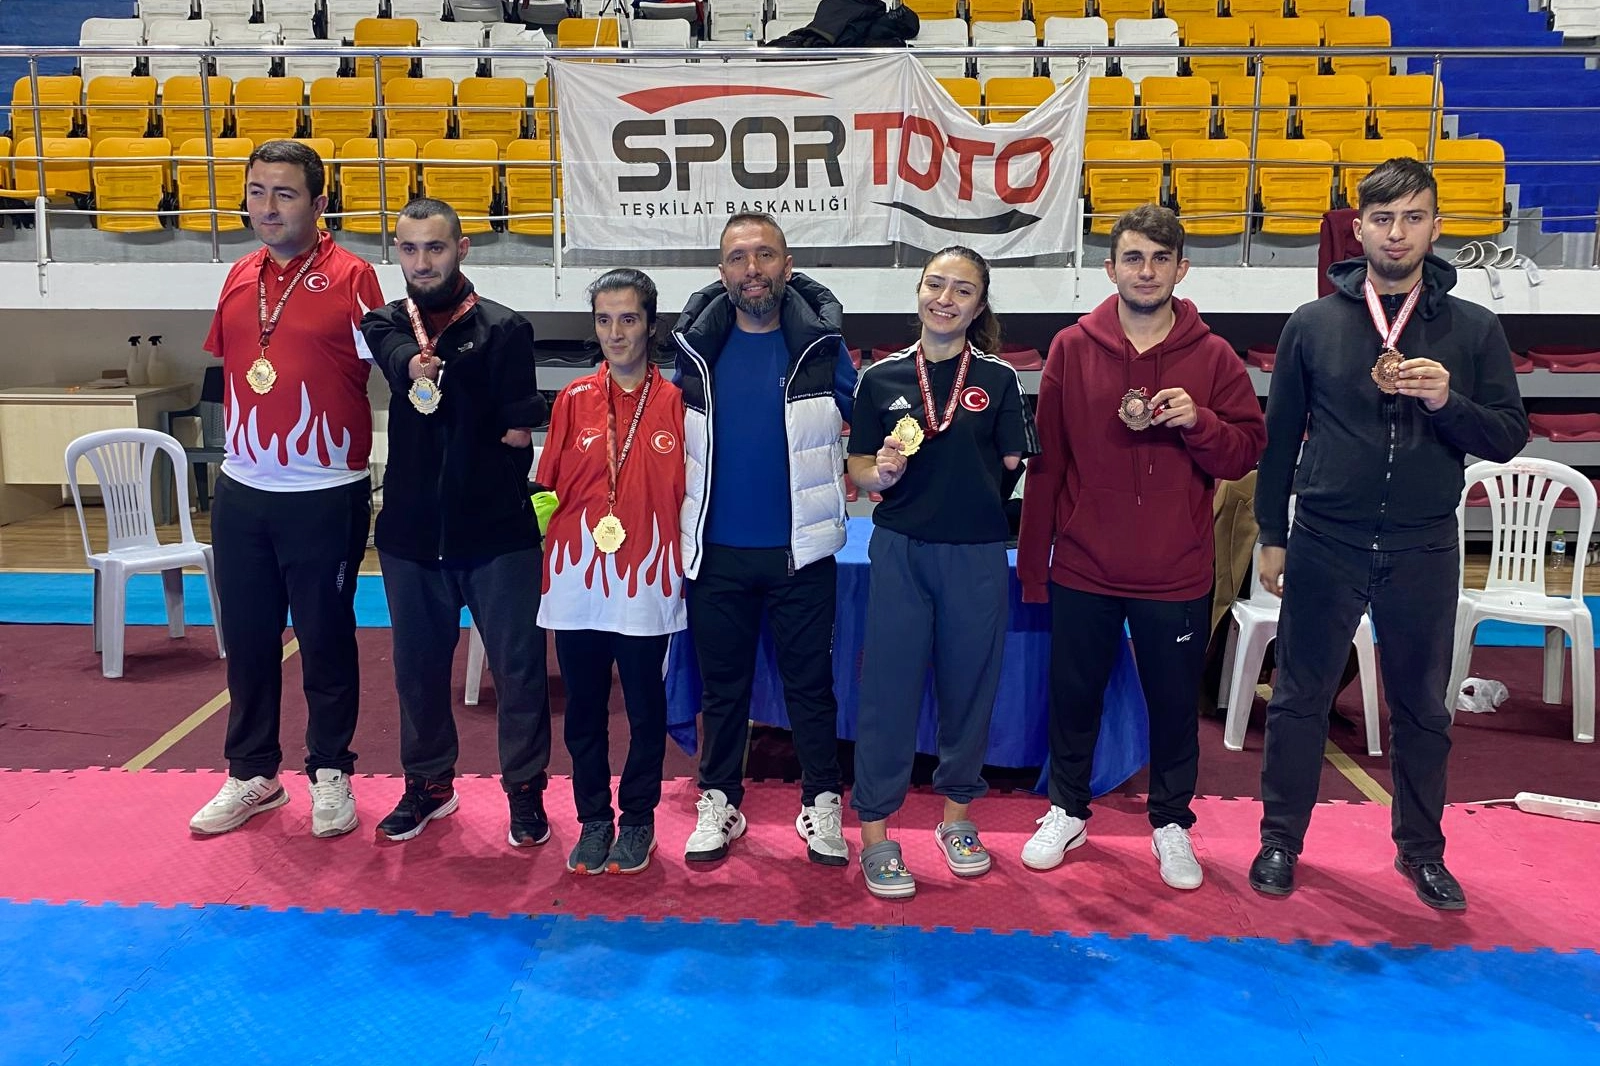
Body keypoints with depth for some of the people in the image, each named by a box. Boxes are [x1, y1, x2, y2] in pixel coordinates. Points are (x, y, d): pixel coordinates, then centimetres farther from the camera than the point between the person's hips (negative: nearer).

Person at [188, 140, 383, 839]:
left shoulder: (349, 278, -8)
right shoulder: (240, 279, 9)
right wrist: (245, 440, 14)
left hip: (326, 497, -5)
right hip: (241, 493, 5)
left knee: (325, 641, 7)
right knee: (247, 640, 13)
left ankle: (330, 775, 23)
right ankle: (251, 775, 28)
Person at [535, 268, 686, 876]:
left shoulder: (675, 403, -2)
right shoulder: (573, 401, 4)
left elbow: (689, 494, 1)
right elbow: (550, 489, 6)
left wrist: (682, 566, -5)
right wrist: (552, 561, -5)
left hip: (646, 586, -2)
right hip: (578, 581, 2)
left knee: (646, 708, 10)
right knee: (584, 709, 11)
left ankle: (638, 820, 26)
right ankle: (594, 820, 27)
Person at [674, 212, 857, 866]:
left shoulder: (820, 344, -1)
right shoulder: (697, 347, 3)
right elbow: (671, 439, 14)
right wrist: (678, 518, 9)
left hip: (800, 550, -1)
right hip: (716, 550, 2)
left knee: (810, 680, 9)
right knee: (721, 683, 12)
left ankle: (822, 804, 22)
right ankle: (718, 802, 26)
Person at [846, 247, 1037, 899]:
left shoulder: (998, 380, 3)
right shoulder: (882, 378, 3)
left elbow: (1012, 472, 5)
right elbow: (860, 474, 3)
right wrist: (884, 472, -14)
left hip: (976, 556, 1)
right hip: (900, 551, 0)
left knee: (969, 685, 11)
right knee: (888, 687, 2)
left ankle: (957, 815, 30)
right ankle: (875, 834, 13)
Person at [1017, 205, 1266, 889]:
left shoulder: (1213, 358, -1)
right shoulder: (1072, 349, -1)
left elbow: (1247, 452, -1)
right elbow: (1046, 460, 0)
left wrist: (1197, 421, -21)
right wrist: (1032, 561, 1)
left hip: (1177, 576, 0)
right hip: (1083, 571, 1)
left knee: (1175, 704, 11)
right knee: (1074, 697, 14)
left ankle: (1171, 824, 31)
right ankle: (1067, 812, 34)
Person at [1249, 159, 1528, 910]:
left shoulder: (1474, 329, 2)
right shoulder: (1314, 323, 1)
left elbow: (1509, 437, 1)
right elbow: (1280, 436, 5)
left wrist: (1447, 401, -18)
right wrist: (1272, 535, 3)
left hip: (1424, 550, 1)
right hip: (1325, 545, -1)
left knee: (1422, 708, 13)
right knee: (1299, 700, 7)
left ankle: (1421, 850, 29)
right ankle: (1281, 840, 22)